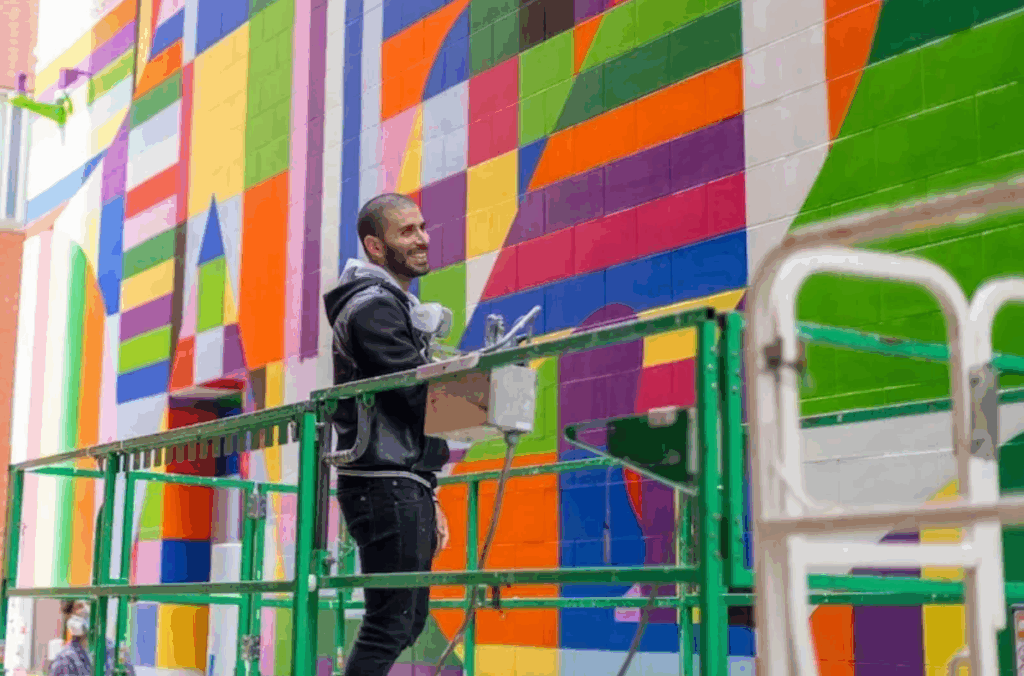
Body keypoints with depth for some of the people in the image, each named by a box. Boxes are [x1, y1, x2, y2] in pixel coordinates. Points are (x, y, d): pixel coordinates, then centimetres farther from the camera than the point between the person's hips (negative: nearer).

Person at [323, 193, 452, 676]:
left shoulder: (395, 305, 23)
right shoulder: (373, 306, -9)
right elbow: (420, 394, -19)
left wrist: (428, 499, 22)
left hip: (406, 486, 10)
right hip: (386, 486, -10)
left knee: (408, 620, 13)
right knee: (390, 624, -11)